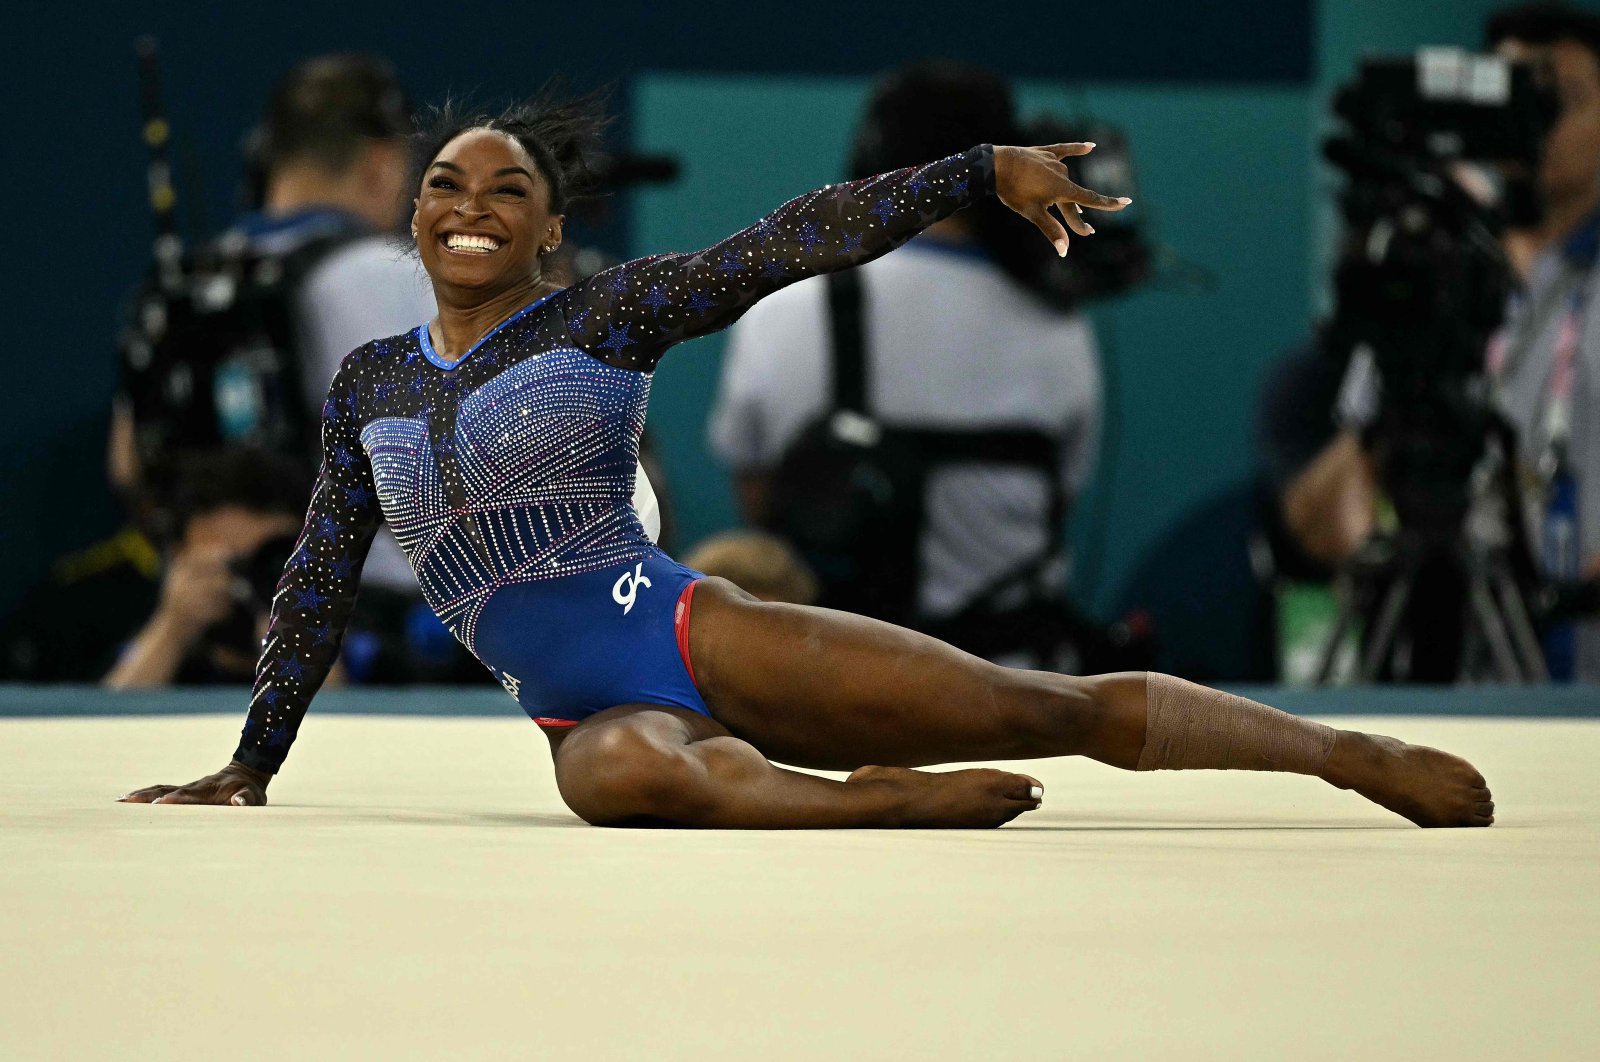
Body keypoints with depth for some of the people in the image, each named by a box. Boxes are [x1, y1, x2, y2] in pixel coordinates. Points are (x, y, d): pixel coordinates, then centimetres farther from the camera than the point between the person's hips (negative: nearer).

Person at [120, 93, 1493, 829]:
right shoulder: (369, 386, 14)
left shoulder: (605, 314, 4)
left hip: (693, 633, -2)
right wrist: (252, 762, 22)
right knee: (634, 774, -41)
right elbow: (322, 580, 22)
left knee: (1040, 703, -11)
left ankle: (1365, 756, -7)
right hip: (590, 716, 2)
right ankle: (891, 805, -33)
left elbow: (797, 240, -4)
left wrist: (983, 171, -12)